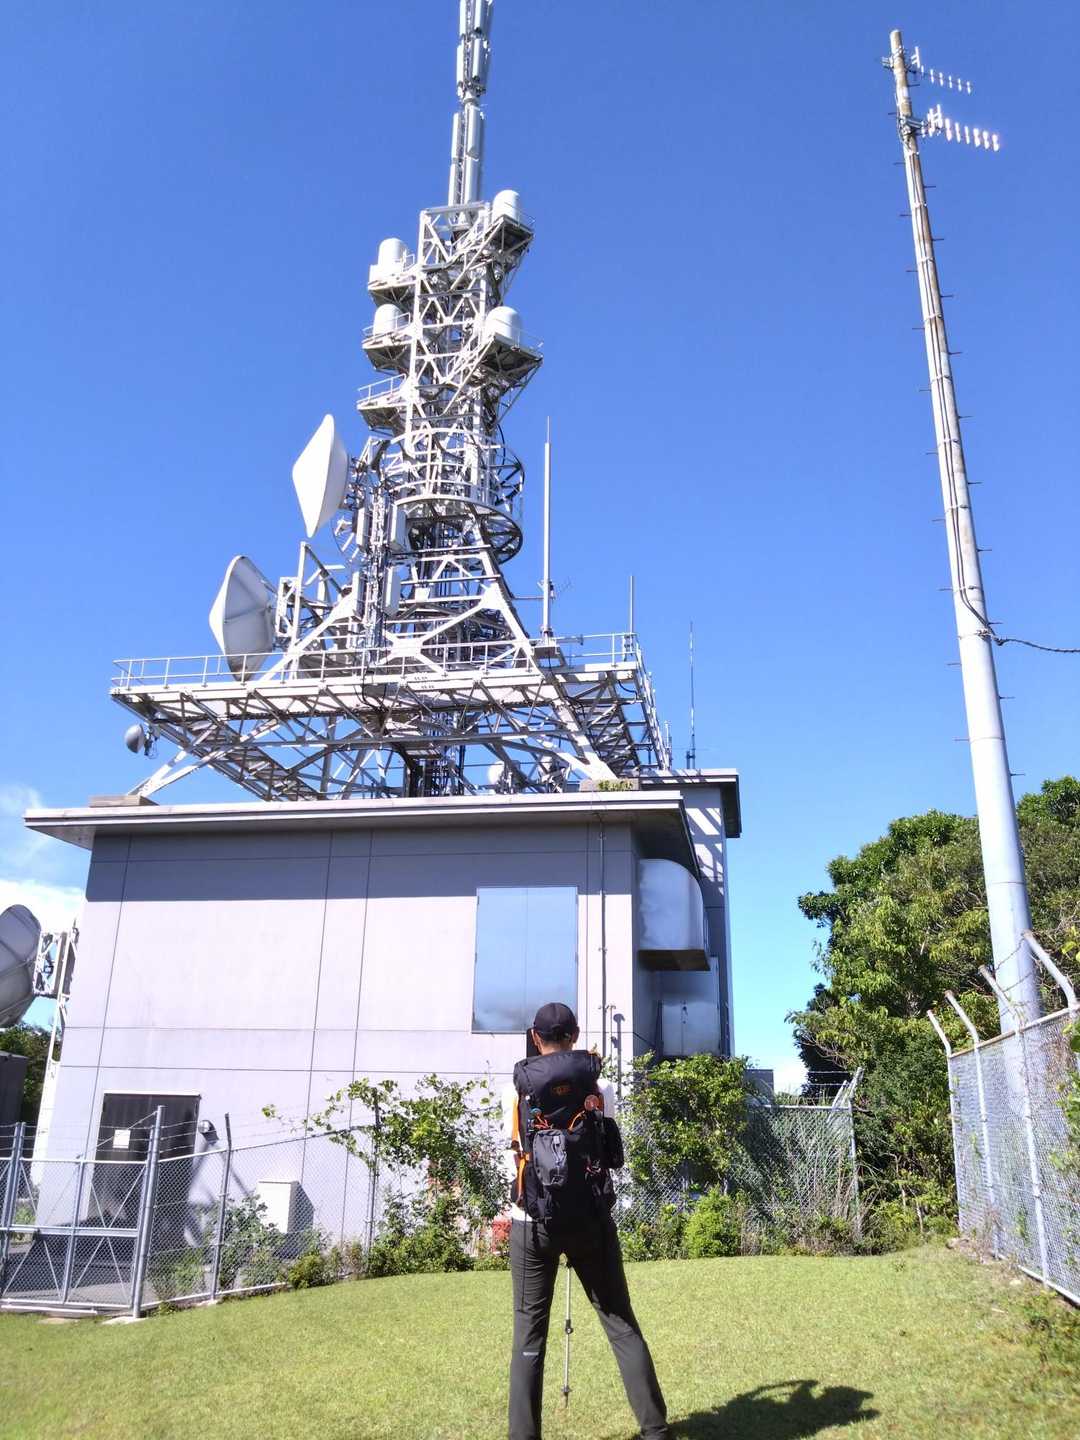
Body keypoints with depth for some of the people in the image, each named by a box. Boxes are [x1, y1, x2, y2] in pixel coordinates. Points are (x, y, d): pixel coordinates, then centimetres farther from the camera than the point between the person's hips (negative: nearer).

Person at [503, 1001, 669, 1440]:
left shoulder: (516, 1091, -2)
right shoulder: (600, 1087, -2)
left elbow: (513, 1154, 7)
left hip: (532, 1222, 0)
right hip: (590, 1219, 1)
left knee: (529, 1335, 7)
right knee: (622, 1325, 9)